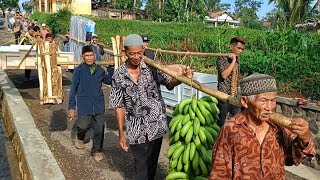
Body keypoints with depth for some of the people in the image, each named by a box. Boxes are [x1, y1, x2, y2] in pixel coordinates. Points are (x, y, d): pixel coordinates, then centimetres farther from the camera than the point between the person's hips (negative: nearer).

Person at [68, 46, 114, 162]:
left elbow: (108, 81, 22)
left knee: (99, 128, 4)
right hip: (84, 104, -3)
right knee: (84, 125, -15)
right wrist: (71, 107, -1)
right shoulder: (79, 71, -5)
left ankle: (96, 151, 25)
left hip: (99, 104, 3)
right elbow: (73, 89, -1)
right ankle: (80, 137, 23)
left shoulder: (99, 70, 5)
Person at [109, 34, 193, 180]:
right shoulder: (118, 76, -6)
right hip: (137, 130, -1)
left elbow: (169, 83, -8)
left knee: (153, 163, 20)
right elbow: (119, 106, -1)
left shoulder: (152, 67, -6)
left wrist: (182, 77, -31)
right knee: (141, 167, 8)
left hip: (156, 125, 2)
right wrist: (121, 133, 0)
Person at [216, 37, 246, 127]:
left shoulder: (237, 60, 10)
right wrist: (233, 61, -20)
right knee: (221, 122, 4)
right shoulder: (222, 59, -11)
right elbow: (224, 75, -25)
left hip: (234, 97, 6)